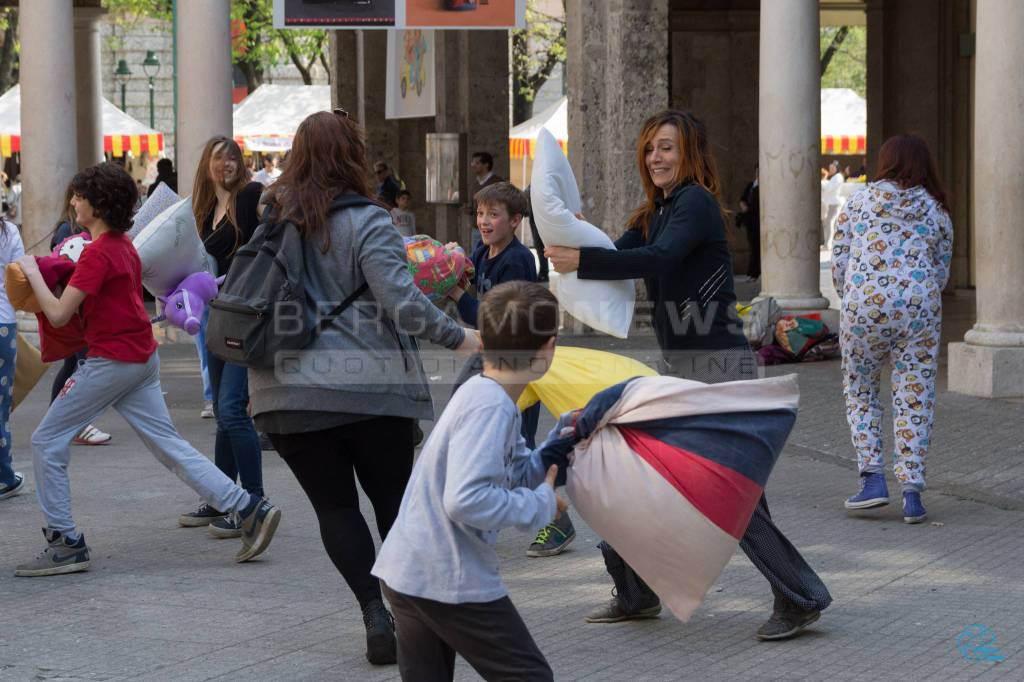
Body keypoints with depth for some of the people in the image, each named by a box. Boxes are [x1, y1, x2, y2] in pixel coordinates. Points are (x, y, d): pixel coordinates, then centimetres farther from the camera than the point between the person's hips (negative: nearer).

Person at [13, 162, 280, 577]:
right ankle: (249, 509, 1)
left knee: (48, 441, 2)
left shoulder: (98, 253, -16)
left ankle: (65, 544, 4)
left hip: (111, 362, -9)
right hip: (143, 359, 9)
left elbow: (58, 314, -18)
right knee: (168, 445, 9)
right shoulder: (124, 245, 12)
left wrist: (32, 273, -5)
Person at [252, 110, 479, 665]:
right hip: (370, 387, -3)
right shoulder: (364, 222, -9)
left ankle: (374, 612, -6)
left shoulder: (273, 219, 5)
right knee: (394, 499, 13)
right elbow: (402, 301, -17)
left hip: (287, 390, 3)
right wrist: (457, 337, -8)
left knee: (333, 506, 8)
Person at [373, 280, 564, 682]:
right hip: (448, 581, -9)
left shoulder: (484, 395, 11)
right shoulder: (490, 406, -19)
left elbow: (521, 475, 17)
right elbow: (465, 500, -29)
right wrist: (541, 505, -18)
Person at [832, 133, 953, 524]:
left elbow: (839, 261, 5)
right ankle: (912, 493, 2)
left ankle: (872, 479, 4)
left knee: (860, 392, 15)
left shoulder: (859, 201, 6)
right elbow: (942, 273, 10)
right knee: (915, 400, 5)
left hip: (864, 305, -1)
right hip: (920, 309, 1)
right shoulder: (937, 211, 8)